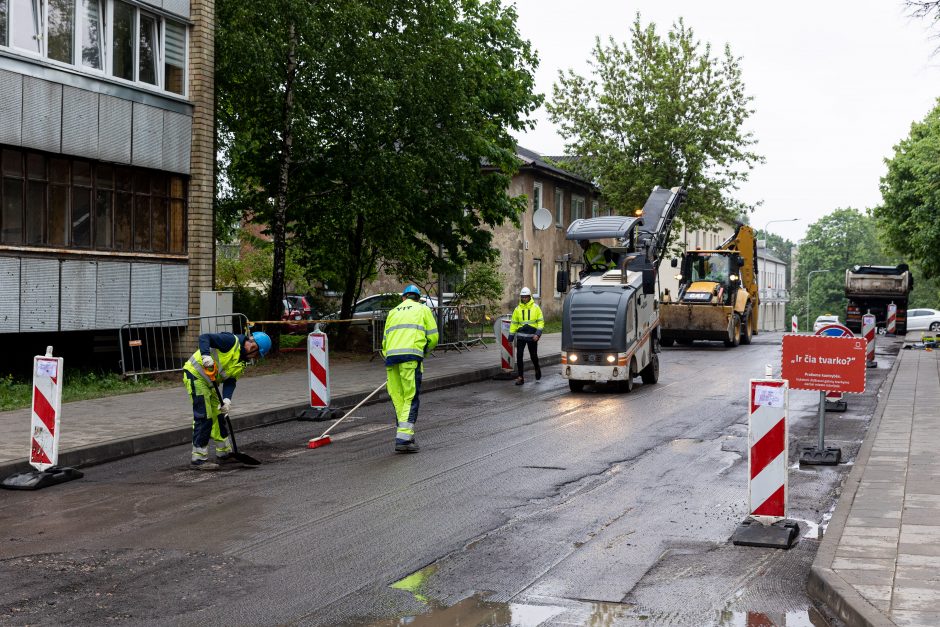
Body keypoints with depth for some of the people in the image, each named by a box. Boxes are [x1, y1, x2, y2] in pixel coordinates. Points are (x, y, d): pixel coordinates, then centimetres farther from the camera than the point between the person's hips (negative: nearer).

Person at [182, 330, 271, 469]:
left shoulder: (242, 363, 9)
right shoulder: (231, 341, -16)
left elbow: (230, 381, 2)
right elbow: (204, 337, -23)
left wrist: (227, 399, -15)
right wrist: (206, 355, -39)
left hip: (209, 381, 10)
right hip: (195, 374, -10)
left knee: (218, 414, 16)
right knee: (204, 417, -11)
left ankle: (224, 452, 29)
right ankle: (198, 458, -5)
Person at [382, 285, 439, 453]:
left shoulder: (393, 312, 28)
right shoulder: (423, 309, 17)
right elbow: (433, 337, 10)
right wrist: (424, 351, 26)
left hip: (391, 355, 4)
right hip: (411, 355, -4)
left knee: (398, 399, 8)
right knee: (411, 398, -5)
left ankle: (405, 436, 11)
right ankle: (404, 438, -14)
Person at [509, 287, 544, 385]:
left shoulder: (536, 307, 0)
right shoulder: (518, 309, 5)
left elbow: (541, 321, 0)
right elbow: (513, 323, 10)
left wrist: (538, 334, -13)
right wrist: (511, 337, 8)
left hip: (532, 336, -1)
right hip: (521, 336, 1)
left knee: (533, 356, 9)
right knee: (519, 356, -6)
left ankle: (537, 369, 40)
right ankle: (520, 377, 1)